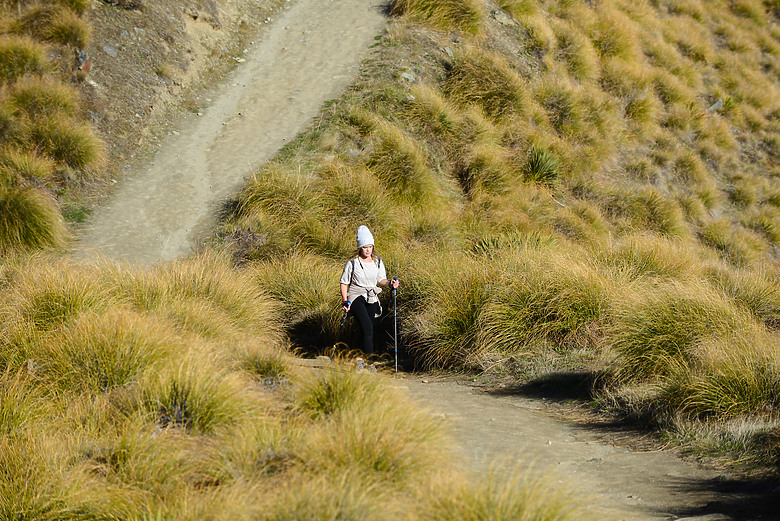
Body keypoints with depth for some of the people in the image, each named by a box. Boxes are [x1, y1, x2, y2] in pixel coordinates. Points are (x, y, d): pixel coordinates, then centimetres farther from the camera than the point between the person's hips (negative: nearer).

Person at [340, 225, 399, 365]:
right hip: (356, 298, -5)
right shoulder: (352, 263, -6)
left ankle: (360, 359, 20)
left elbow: (381, 280, 10)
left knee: (366, 330, 6)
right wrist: (345, 301, -10)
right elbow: (344, 283, 0)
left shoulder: (378, 262, 6)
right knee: (368, 327, -22)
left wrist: (389, 284, -12)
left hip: (372, 299, 5)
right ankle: (370, 359, -26)